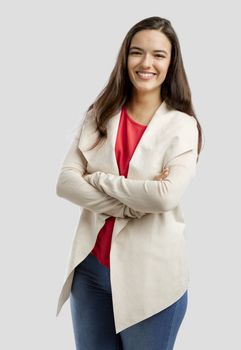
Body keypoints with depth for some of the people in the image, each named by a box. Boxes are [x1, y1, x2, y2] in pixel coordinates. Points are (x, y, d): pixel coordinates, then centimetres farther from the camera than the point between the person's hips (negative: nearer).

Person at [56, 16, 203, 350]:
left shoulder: (182, 126, -6)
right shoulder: (98, 116, 3)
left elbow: (167, 196, -21)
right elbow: (65, 182, -6)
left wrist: (99, 179, -11)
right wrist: (133, 203, -16)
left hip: (151, 274, -3)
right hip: (91, 267, 3)